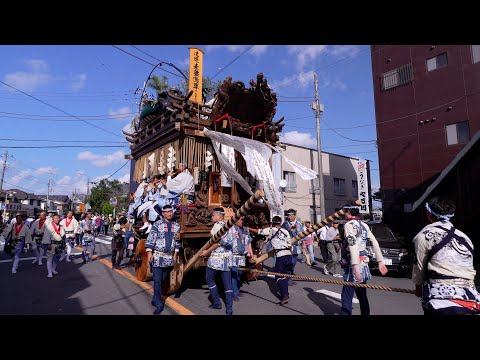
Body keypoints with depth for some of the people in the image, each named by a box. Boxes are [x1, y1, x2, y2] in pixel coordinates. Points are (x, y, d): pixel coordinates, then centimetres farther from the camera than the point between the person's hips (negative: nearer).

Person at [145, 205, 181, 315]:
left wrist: (175, 254, 11)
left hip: (169, 258, 4)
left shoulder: (176, 226, 7)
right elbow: (150, 239, -10)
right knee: (157, 281, -5)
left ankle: (155, 300, 29)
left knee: (162, 280, 13)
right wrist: (149, 253, -17)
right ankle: (159, 304, 3)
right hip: (157, 256, -4)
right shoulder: (157, 225, -6)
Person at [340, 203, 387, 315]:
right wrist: (380, 261, 10)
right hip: (364, 263, 8)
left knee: (347, 296, -4)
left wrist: (355, 267, -28)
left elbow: (353, 246, -23)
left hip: (354, 265, -8)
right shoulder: (364, 225, 12)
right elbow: (375, 243, 10)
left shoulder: (349, 225, -12)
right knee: (362, 295, 19)